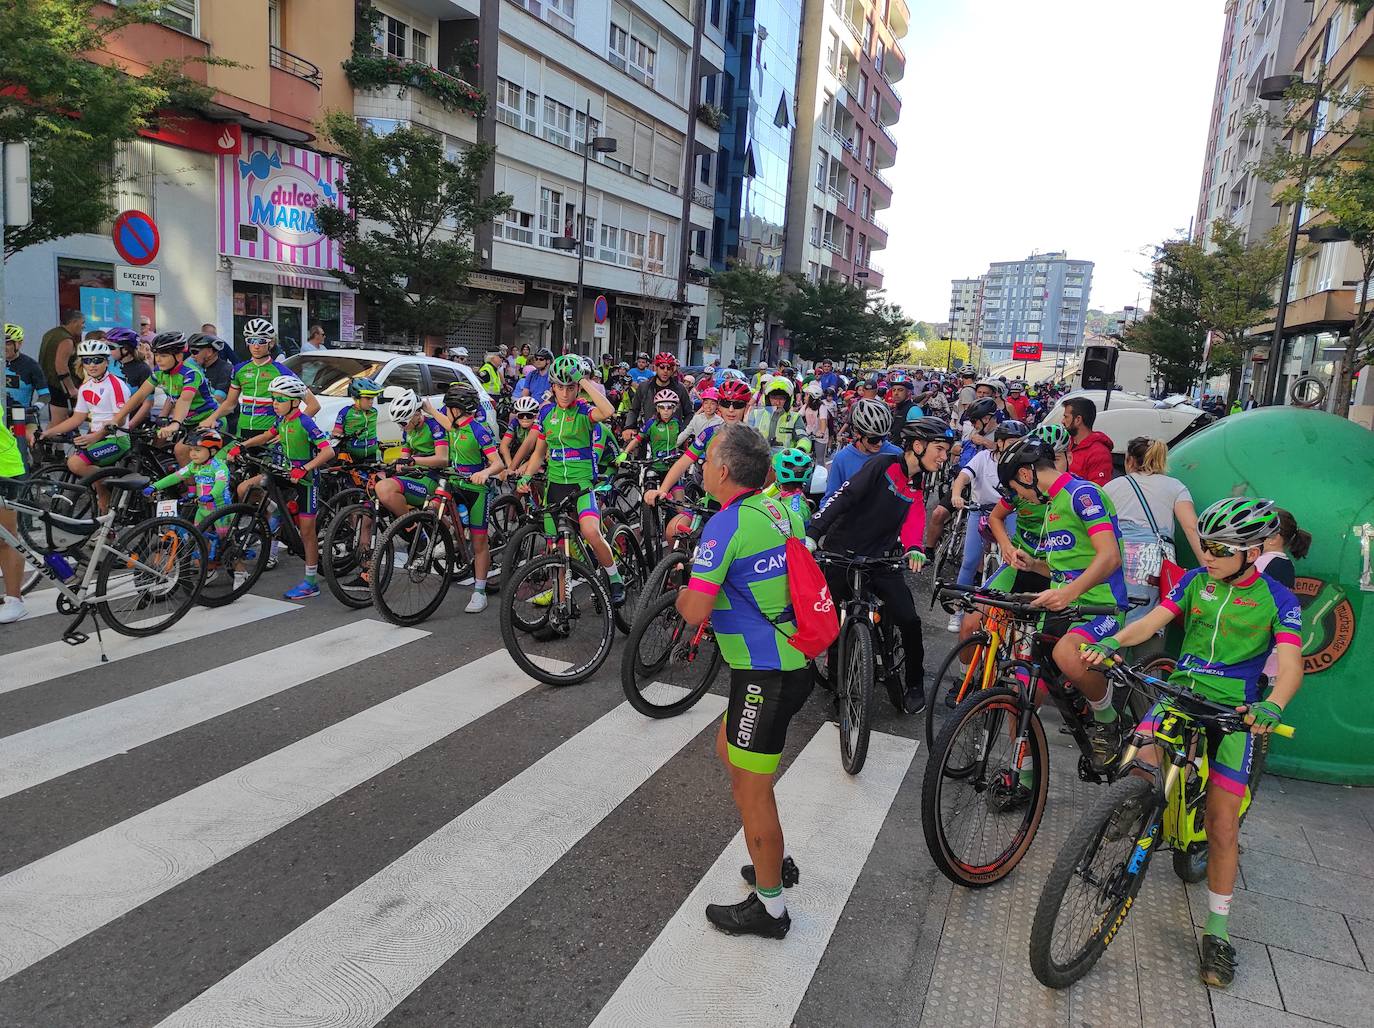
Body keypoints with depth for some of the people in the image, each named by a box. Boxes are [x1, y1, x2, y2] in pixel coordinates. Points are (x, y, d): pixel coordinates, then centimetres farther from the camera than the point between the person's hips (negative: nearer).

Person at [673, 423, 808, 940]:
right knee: (728, 750, 25)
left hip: (765, 674, -9)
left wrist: (680, 594, 0)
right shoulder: (781, 509, 5)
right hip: (793, 660, 9)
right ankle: (778, 859, 38)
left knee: (749, 787, 5)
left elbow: (696, 611, -23)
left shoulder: (726, 524, -20)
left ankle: (769, 907, 21)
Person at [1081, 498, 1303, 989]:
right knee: (1139, 759, -26)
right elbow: (1152, 621, -4)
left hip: (1235, 709, -2)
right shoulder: (1196, 580, 4)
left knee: (1223, 825, -5)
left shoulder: (1277, 599, -4)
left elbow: (1291, 665, -15)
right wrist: (1112, 642, -26)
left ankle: (1217, 930, 11)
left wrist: (1272, 705, -37)